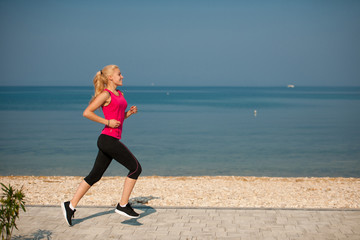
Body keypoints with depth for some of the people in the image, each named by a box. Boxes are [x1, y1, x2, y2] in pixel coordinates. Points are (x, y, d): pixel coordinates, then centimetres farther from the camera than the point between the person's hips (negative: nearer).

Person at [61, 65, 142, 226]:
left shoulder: (119, 94, 18)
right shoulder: (105, 94, -8)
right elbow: (87, 113, -13)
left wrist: (130, 112, 8)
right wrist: (107, 122, -15)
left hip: (112, 140, 9)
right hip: (108, 139, -9)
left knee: (95, 175, 10)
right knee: (135, 168, -6)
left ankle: (71, 206, 15)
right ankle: (123, 205, 1)